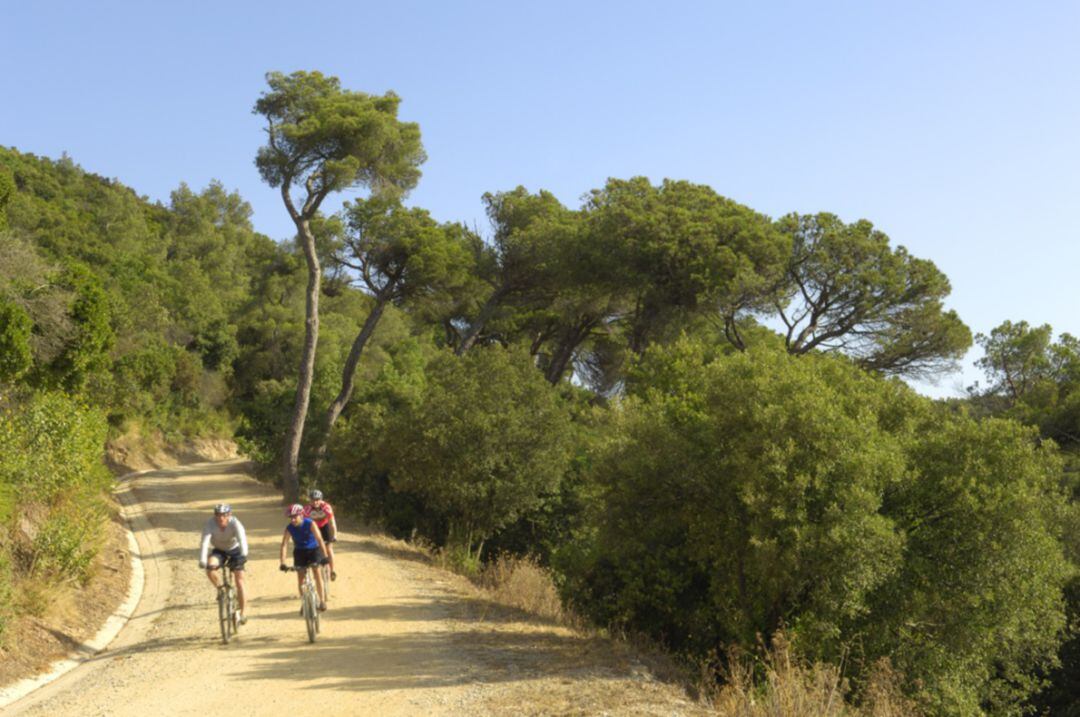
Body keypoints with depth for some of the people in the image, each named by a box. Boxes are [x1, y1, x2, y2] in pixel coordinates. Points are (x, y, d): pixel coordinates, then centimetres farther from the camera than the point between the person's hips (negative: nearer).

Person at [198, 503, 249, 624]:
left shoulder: (235, 523, -30)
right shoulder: (210, 524, -27)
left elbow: (242, 539, -43)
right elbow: (204, 542, -36)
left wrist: (244, 554, -60)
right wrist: (202, 561, -50)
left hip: (235, 551, -1)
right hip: (219, 551, 2)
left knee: (239, 580, -10)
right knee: (210, 566, -30)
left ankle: (243, 612, 0)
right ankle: (220, 589, -4)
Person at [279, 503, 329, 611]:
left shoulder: (310, 524, -25)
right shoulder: (289, 528, -18)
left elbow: (319, 539, -30)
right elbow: (283, 545, -22)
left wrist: (325, 556, -37)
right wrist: (283, 563, -32)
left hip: (314, 549, -2)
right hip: (300, 552, 2)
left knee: (317, 574, -14)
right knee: (300, 577, -3)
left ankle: (322, 600, -6)